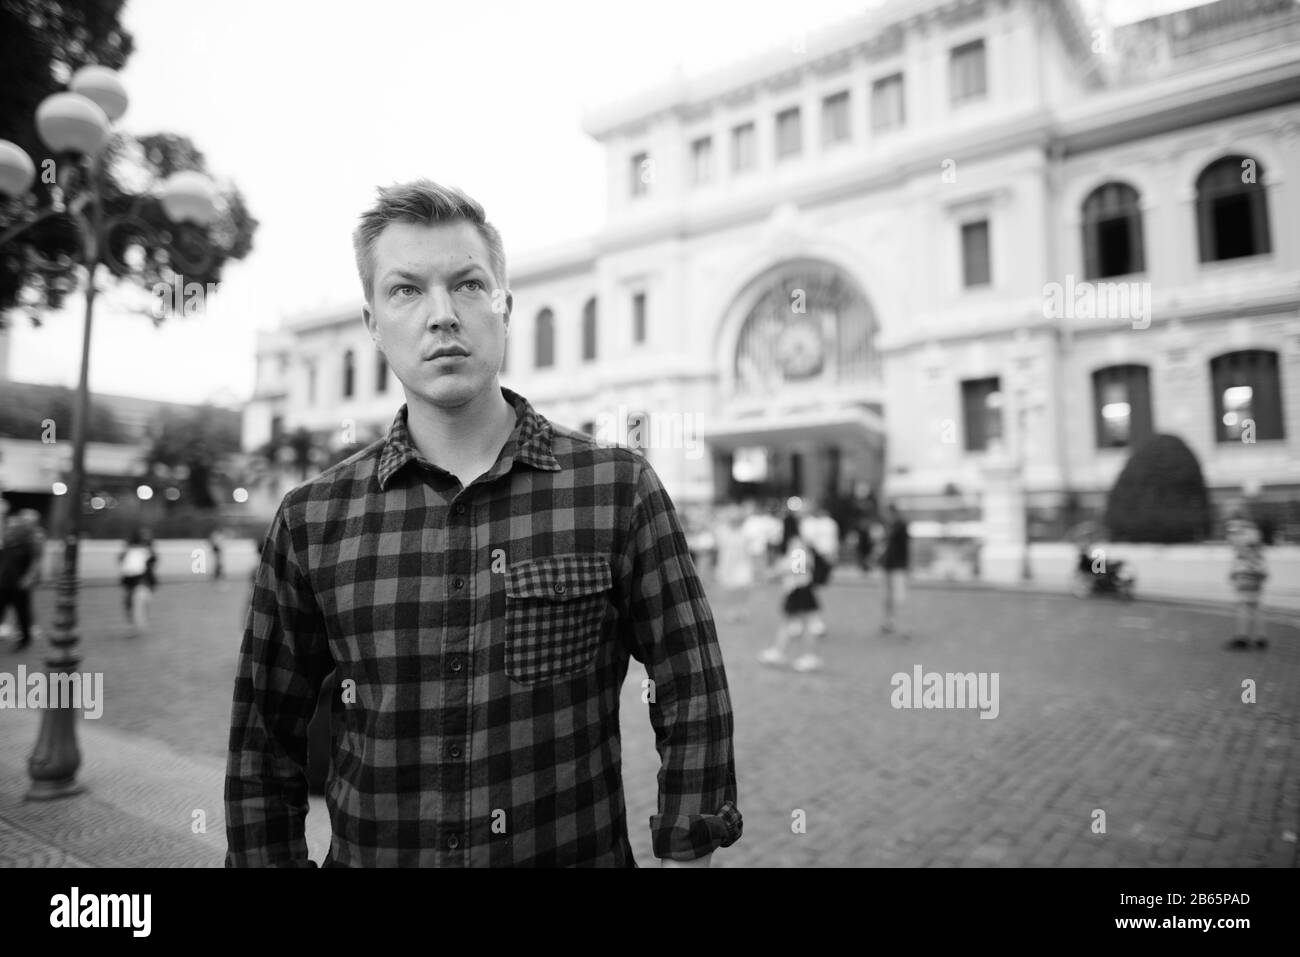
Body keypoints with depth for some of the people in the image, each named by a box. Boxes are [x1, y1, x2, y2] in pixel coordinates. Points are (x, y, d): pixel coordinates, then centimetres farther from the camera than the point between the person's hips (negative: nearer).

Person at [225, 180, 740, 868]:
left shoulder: (618, 488, -12)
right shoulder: (311, 521, -7)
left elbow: (692, 706, -9)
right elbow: (264, 746, 1)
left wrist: (684, 854, -12)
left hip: (580, 851, -1)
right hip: (369, 852, 2)